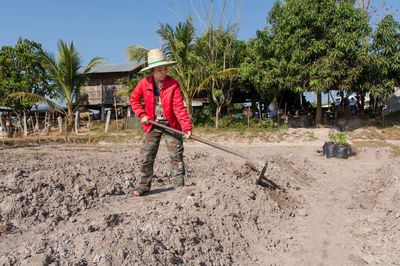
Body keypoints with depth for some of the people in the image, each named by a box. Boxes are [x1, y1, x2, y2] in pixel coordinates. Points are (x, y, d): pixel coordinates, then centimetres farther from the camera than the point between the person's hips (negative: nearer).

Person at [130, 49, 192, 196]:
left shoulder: (173, 85, -12)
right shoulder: (144, 83, -5)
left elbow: (179, 108, -17)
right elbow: (133, 99, 11)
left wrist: (187, 128, -26)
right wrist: (142, 115, -3)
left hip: (171, 125, -2)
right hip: (152, 125, 2)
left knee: (176, 156, 2)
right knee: (146, 156, 3)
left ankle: (179, 184, 15)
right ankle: (144, 184, 19)